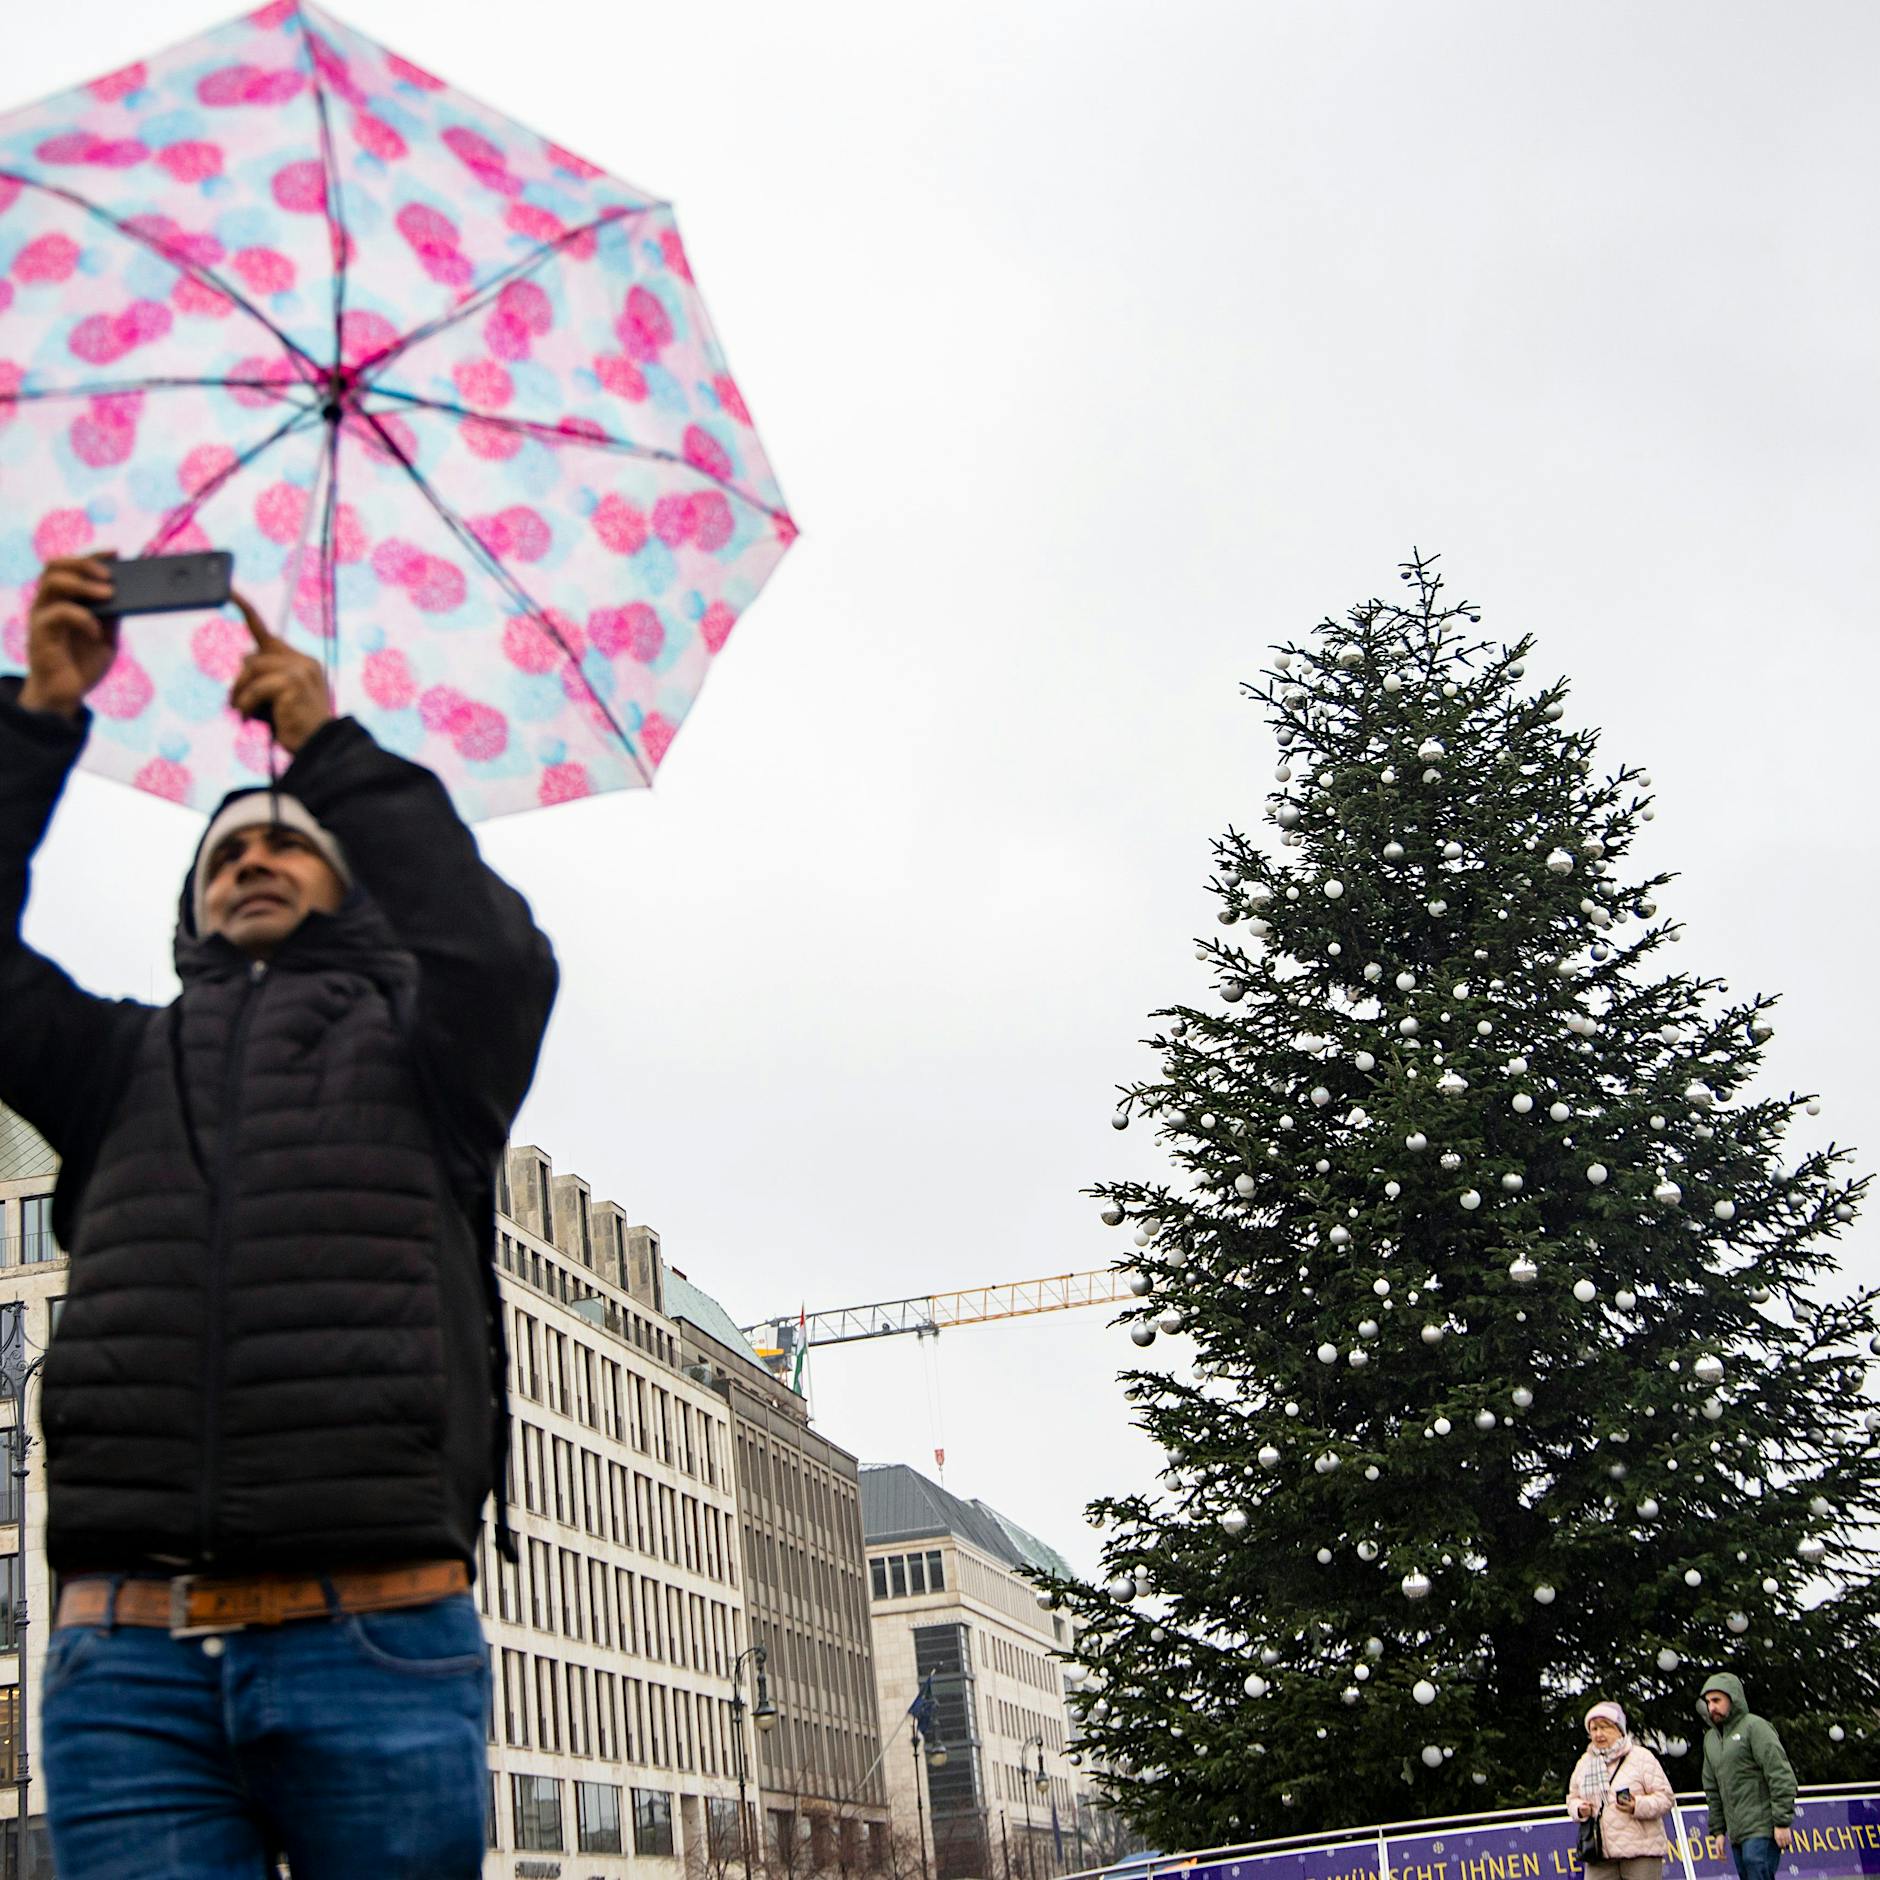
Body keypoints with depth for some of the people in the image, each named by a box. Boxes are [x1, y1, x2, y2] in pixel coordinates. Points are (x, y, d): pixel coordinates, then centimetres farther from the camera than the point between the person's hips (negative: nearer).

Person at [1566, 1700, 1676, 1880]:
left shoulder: (1641, 1756, -1)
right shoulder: (1584, 1763, 14)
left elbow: (1665, 1797, -4)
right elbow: (1572, 1798, 22)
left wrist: (1638, 1806, -21)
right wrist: (1580, 1809, -2)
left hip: (1640, 1852, -4)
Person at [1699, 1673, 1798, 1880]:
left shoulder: (1755, 1727, -7)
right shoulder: (1711, 1738, 17)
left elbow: (1781, 1776, -13)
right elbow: (1713, 1790, 21)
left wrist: (1782, 1823, -17)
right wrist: (1718, 1830, 16)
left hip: (1762, 1831, -8)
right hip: (1737, 1835, 8)